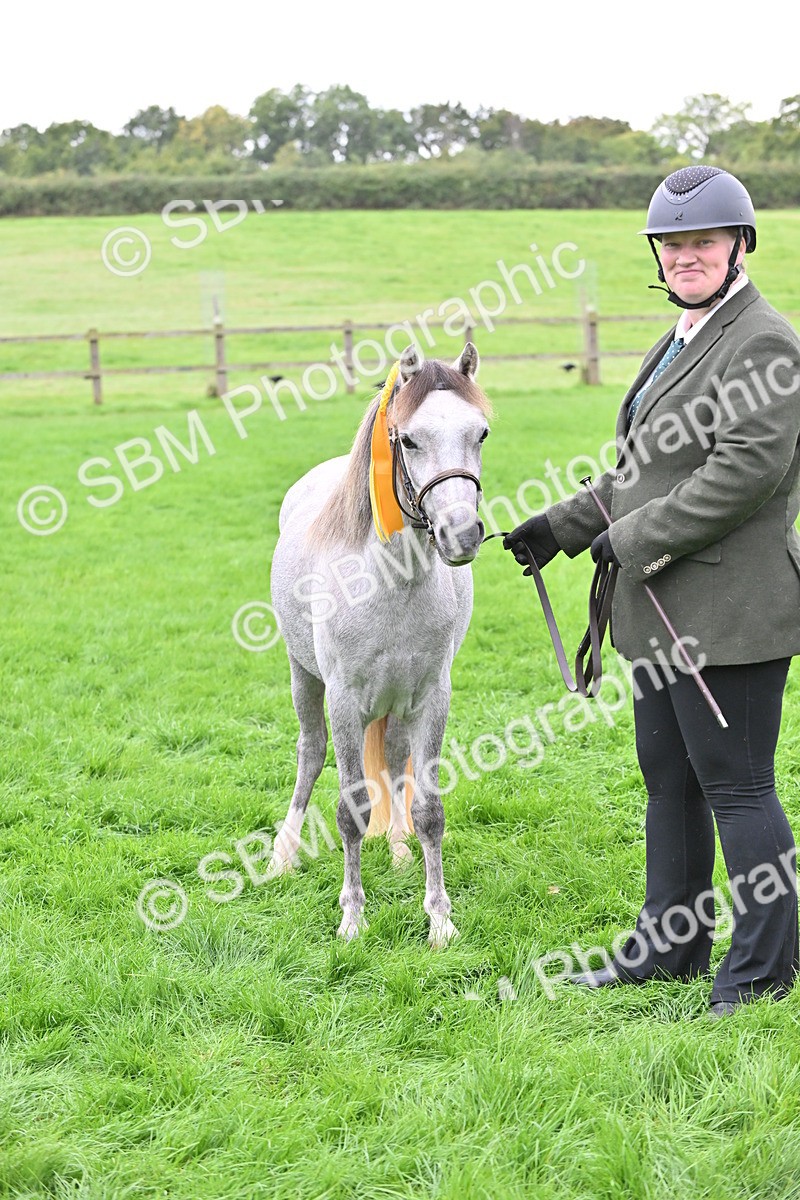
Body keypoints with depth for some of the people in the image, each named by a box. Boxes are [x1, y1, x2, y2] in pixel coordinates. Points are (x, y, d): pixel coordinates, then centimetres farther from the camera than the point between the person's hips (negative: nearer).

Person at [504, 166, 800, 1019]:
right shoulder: (682, 341, 17)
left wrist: (635, 538, -19)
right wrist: (563, 526, 15)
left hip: (729, 615, -10)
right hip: (665, 613, 10)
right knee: (668, 782, 17)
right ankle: (669, 946, 29)